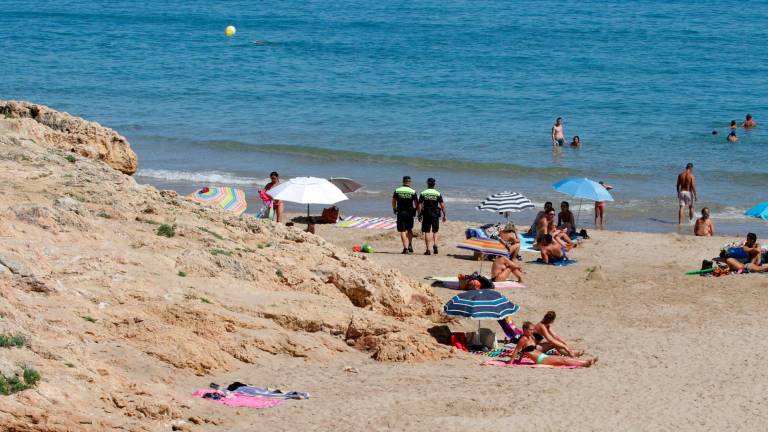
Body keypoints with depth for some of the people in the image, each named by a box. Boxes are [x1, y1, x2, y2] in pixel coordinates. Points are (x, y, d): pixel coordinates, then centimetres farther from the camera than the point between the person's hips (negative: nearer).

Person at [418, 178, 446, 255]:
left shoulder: (423, 193, -1)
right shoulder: (438, 194, -1)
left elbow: (420, 205, -3)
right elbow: (442, 205, -3)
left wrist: (419, 215, 3)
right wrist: (444, 215, 3)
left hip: (426, 214, -1)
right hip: (435, 214, 1)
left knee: (427, 232, 4)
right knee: (435, 231, 17)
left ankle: (428, 250, 0)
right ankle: (435, 245, -5)